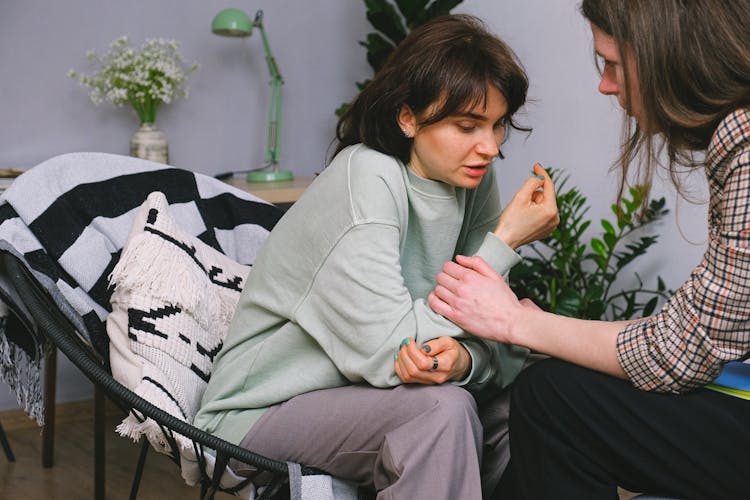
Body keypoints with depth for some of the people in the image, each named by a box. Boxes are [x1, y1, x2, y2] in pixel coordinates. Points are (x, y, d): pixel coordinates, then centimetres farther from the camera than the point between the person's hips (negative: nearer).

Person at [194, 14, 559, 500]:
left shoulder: (473, 180, -1)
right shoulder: (364, 181, -22)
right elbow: (390, 351, -28)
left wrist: (461, 358, -27)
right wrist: (506, 242, -22)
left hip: (363, 391, 7)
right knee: (442, 410, -30)